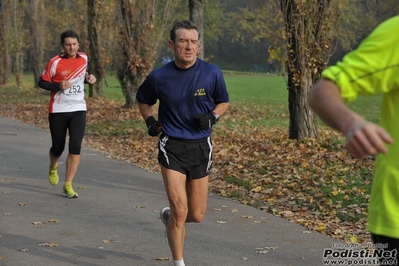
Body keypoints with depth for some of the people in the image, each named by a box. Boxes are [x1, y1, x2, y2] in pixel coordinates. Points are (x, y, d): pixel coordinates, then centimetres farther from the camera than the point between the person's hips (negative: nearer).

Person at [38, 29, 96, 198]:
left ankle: (68, 185, -5)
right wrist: (58, 86, -19)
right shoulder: (55, 62, -10)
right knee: (58, 147, 7)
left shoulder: (84, 59, 4)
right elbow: (41, 82, -3)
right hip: (58, 110, -2)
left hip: (78, 110, 2)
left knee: (75, 147, -11)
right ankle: (53, 168, 43)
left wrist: (89, 79, 0)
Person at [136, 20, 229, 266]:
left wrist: (212, 117, -10)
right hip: (172, 146, -2)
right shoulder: (159, 77, -6)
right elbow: (143, 101, 14)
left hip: (201, 147, 2)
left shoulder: (212, 73, -6)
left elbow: (223, 102, 10)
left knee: (197, 215, 7)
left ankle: (169, 217, 42)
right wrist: (150, 120, -5)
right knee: (180, 209, -12)